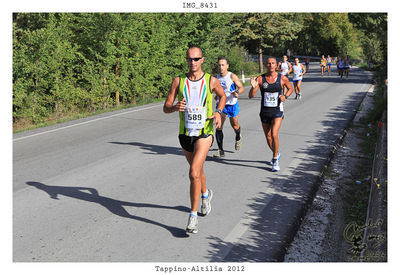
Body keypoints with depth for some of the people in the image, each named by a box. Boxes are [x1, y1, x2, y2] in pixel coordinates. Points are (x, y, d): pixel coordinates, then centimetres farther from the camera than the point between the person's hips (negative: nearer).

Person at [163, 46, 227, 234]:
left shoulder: (211, 81, -3)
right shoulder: (178, 81, -1)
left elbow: (222, 96, 17)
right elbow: (166, 107, -1)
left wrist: (218, 112, -1)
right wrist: (175, 107, -24)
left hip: (204, 133, -3)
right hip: (185, 133, 3)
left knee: (194, 173, -18)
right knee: (197, 170, 22)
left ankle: (193, 216, -7)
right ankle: (206, 194, 52)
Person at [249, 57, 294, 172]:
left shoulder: (282, 78, -5)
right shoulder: (260, 79, -6)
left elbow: (290, 88, 14)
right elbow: (251, 96, -9)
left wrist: (285, 96, -6)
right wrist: (253, 87, -29)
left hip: (277, 111, -2)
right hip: (264, 111, 2)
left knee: (274, 135, -17)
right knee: (268, 137, 14)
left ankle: (275, 161, -1)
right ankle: (276, 154, 41)